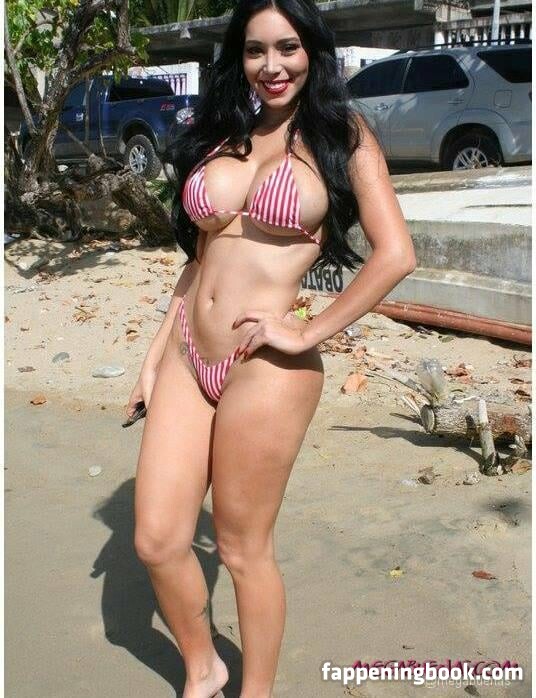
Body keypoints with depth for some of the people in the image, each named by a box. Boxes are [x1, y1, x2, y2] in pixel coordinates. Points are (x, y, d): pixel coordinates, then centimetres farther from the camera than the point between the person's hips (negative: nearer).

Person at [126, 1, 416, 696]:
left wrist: (308, 333, -13)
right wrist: (156, 355, 14)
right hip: (187, 359, 6)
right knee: (157, 542, 8)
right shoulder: (221, 136, 13)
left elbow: (395, 253, -11)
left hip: (267, 370, -5)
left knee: (243, 549, 7)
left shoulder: (341, 135, -2)